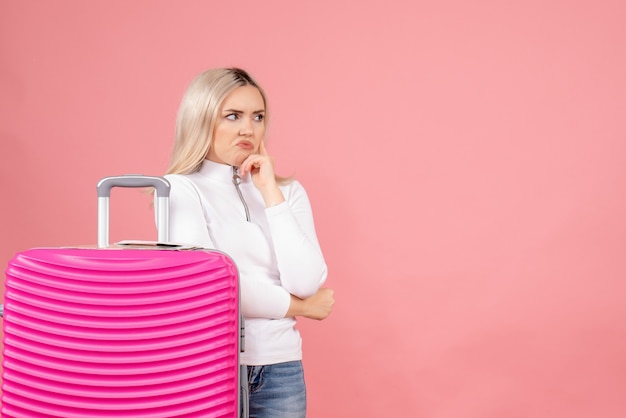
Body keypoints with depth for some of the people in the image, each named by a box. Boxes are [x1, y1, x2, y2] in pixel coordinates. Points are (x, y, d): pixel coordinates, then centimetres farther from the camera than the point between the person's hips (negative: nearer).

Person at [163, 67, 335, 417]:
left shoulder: (288, 191, 8)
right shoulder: (180, 190, -4)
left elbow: (306, 283, -5)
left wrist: (271, 194, -7)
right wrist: (296, 306, -5)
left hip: (279, 367, 4)